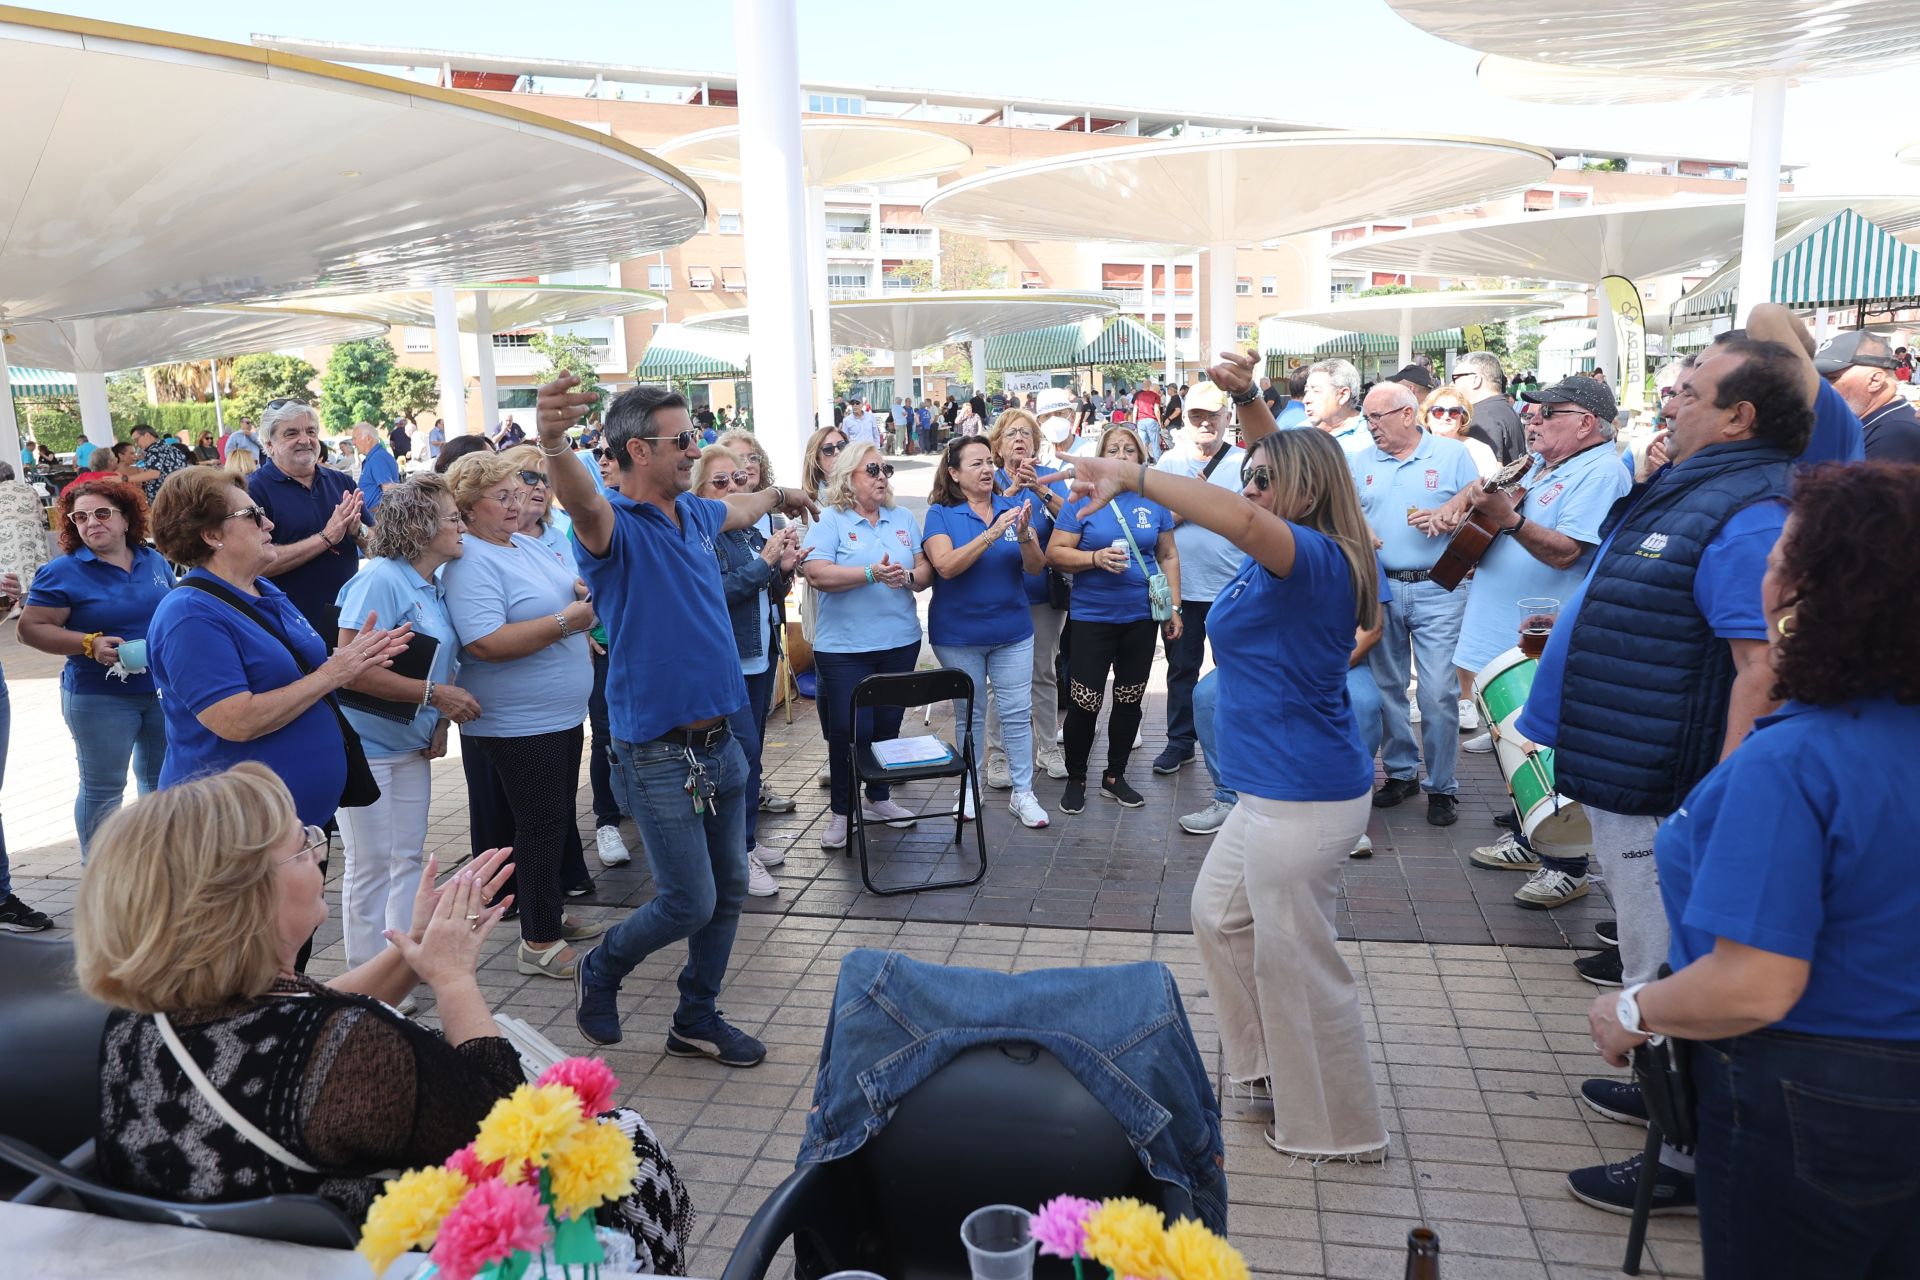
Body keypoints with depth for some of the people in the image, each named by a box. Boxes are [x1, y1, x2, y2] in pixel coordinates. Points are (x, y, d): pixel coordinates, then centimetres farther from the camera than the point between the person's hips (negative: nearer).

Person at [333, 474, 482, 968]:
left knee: (409, 857, 15)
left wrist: (441, 722, 3)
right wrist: (433, 695, -23)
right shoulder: (380, 580, -20)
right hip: (366, 744, -8)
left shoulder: (433, 587, 8)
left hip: (412, 745, 8)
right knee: (372, 867, 2)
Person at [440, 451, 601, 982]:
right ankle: (539, 943, 11)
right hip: (518, 724, -9)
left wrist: (586, 592, -4)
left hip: (563, 714, 9)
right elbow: (485, 642, -28)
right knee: (540, 825, -1)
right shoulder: (469, 562, -16)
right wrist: (564, 622, -23)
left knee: (559, 819, 18)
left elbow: (572, 590, 20)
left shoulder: (529, 545, 11)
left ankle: (553, 915, 33)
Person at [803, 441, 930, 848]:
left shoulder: (902, 519, 11)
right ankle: (841, 812, 12)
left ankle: (879, 799, 31)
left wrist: (907, 577, -14)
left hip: (900, 642, 5)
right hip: (844, 647, -5)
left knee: (887, 726, 14)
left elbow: (926, 570, 8)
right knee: (849, 730, -4)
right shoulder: (829, 520, -5)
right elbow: (816, 574, -18)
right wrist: (871, 574, -26)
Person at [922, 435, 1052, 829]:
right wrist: (991, 534, -30)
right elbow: (946, 566, -21)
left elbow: (1037, 567, -3)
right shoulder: (940, 514, -6)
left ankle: (1022, 793, 14)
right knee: (969, 714, 11)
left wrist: (1024, 536, -24)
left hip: (1012, 632, 2)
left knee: (1017, 713, 4)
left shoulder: (1013, 507, 2)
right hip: (958, 635, -2)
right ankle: (969, 788, 26)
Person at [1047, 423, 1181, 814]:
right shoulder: (1082, 498, -5)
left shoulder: (1154, 501, 3)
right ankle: (1075, 779, 18)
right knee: (1084, 704, -2)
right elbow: (1055, 553, -7)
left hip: (1141, 618, 3)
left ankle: (1115, 777, 28)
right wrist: (1096, 558, -22)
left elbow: (1168, 556, 10)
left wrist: (1174, 608, 6)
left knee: (1130, 701, 12)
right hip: (1091, 618, -3)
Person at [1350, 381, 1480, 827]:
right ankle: (1400, 772, 26)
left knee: (1439, 693, -6)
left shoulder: (1453, 455, 3)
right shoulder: (1359, 462, 11)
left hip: (1437, 591, -3)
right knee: (1386, 689, 10)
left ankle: (1441, 787, 7)